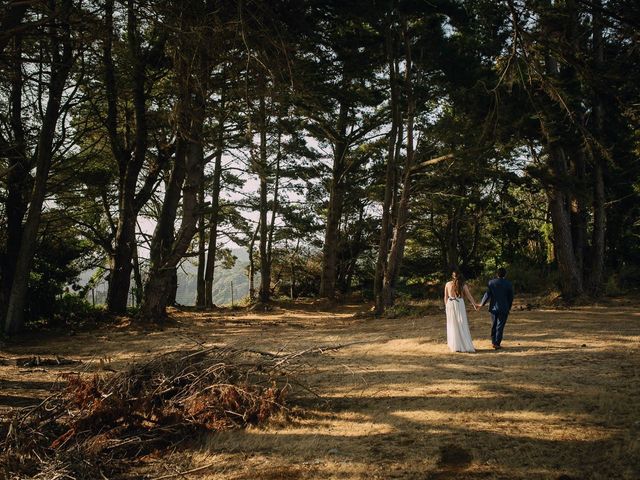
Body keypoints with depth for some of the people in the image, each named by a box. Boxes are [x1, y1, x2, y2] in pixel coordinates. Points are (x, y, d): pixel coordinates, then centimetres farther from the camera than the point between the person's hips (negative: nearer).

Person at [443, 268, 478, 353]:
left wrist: (446, 307, 15)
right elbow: (469, 296, 2)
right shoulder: (463, 285, -2)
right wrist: (474, 304, 11)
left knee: (453, 325, 9)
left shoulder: (448, 284, 1)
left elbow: (446, 297, 6)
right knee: (462, 325, 3)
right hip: (460, 304, -1)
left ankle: (455, 346, 12)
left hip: (450, 304, 1)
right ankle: (465, 345, 0)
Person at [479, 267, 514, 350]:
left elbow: (487, 295, -7)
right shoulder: (509, 284, -4)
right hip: (504, 309, -1)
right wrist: (509, 308, 14)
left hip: (493, 308, 1)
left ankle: (493, 342, 21)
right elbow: (511, 297, 1)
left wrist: (482, 304, 4)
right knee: (500, 326, 2)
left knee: (494, 325, 16)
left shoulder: (491, 283, -5)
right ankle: (497, 344, 1)